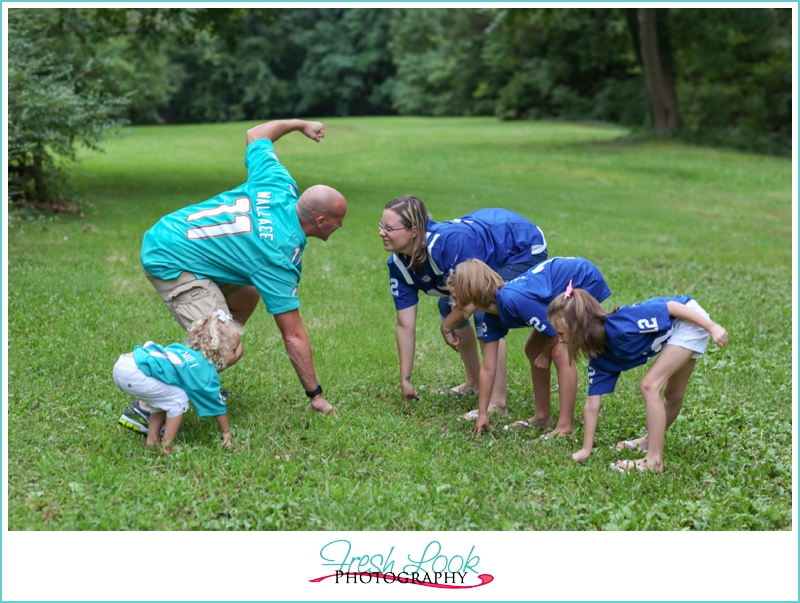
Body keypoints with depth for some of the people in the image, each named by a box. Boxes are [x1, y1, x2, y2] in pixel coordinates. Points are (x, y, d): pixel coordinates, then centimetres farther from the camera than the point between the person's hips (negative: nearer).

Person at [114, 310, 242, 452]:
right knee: (178, 399, 0)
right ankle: (167, 446, 7)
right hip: (133, 374, -9)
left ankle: (151, 440, 28)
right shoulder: (207, 372, -2)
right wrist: (226, 431, 22)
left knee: (163, 398, 24)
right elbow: (216, 405, 8)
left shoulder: (193, 354, 21)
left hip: (122, 365, 9)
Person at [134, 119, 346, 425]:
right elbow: (293, 336, -16)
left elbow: (255, 134, 15)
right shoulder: (280, 258, -21)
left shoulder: (279, 185, -4)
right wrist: (315, 394, -8)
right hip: (170, 261, -10)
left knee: (247, 296, 22)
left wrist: (300, 124, 32)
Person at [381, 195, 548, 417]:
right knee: (448, 306, 10)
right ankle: (474, 382, 26)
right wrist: (405, 380, -9)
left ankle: (497, 403, -20)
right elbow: (405, 325, -12)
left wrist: (447, 327, -12)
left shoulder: (449, 243, -40)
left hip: (524, 247, -8)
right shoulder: (398, 264, -16)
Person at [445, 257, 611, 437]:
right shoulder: (493, 316, -6)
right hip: (565, 282, 9)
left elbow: (556, 330, -23)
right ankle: (542, 417, 22)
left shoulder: (513, 300, -34)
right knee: (533, 350, 11)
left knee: (560, 352, -18)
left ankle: (565, 428, -14)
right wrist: (482, 414, 1)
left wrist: (546, 355, -2)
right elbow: (488, 368, 0)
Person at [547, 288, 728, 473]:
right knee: (673, 396, 21)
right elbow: (592, 404, -2)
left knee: (650, 385, -15)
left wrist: (712, 327, -23)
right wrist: (586, 450, -1)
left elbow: (672, 307, -25)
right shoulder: (599, 356, -6)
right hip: (674, 330, 7)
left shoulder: (621, 324, -31)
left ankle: (654, 461, -12)